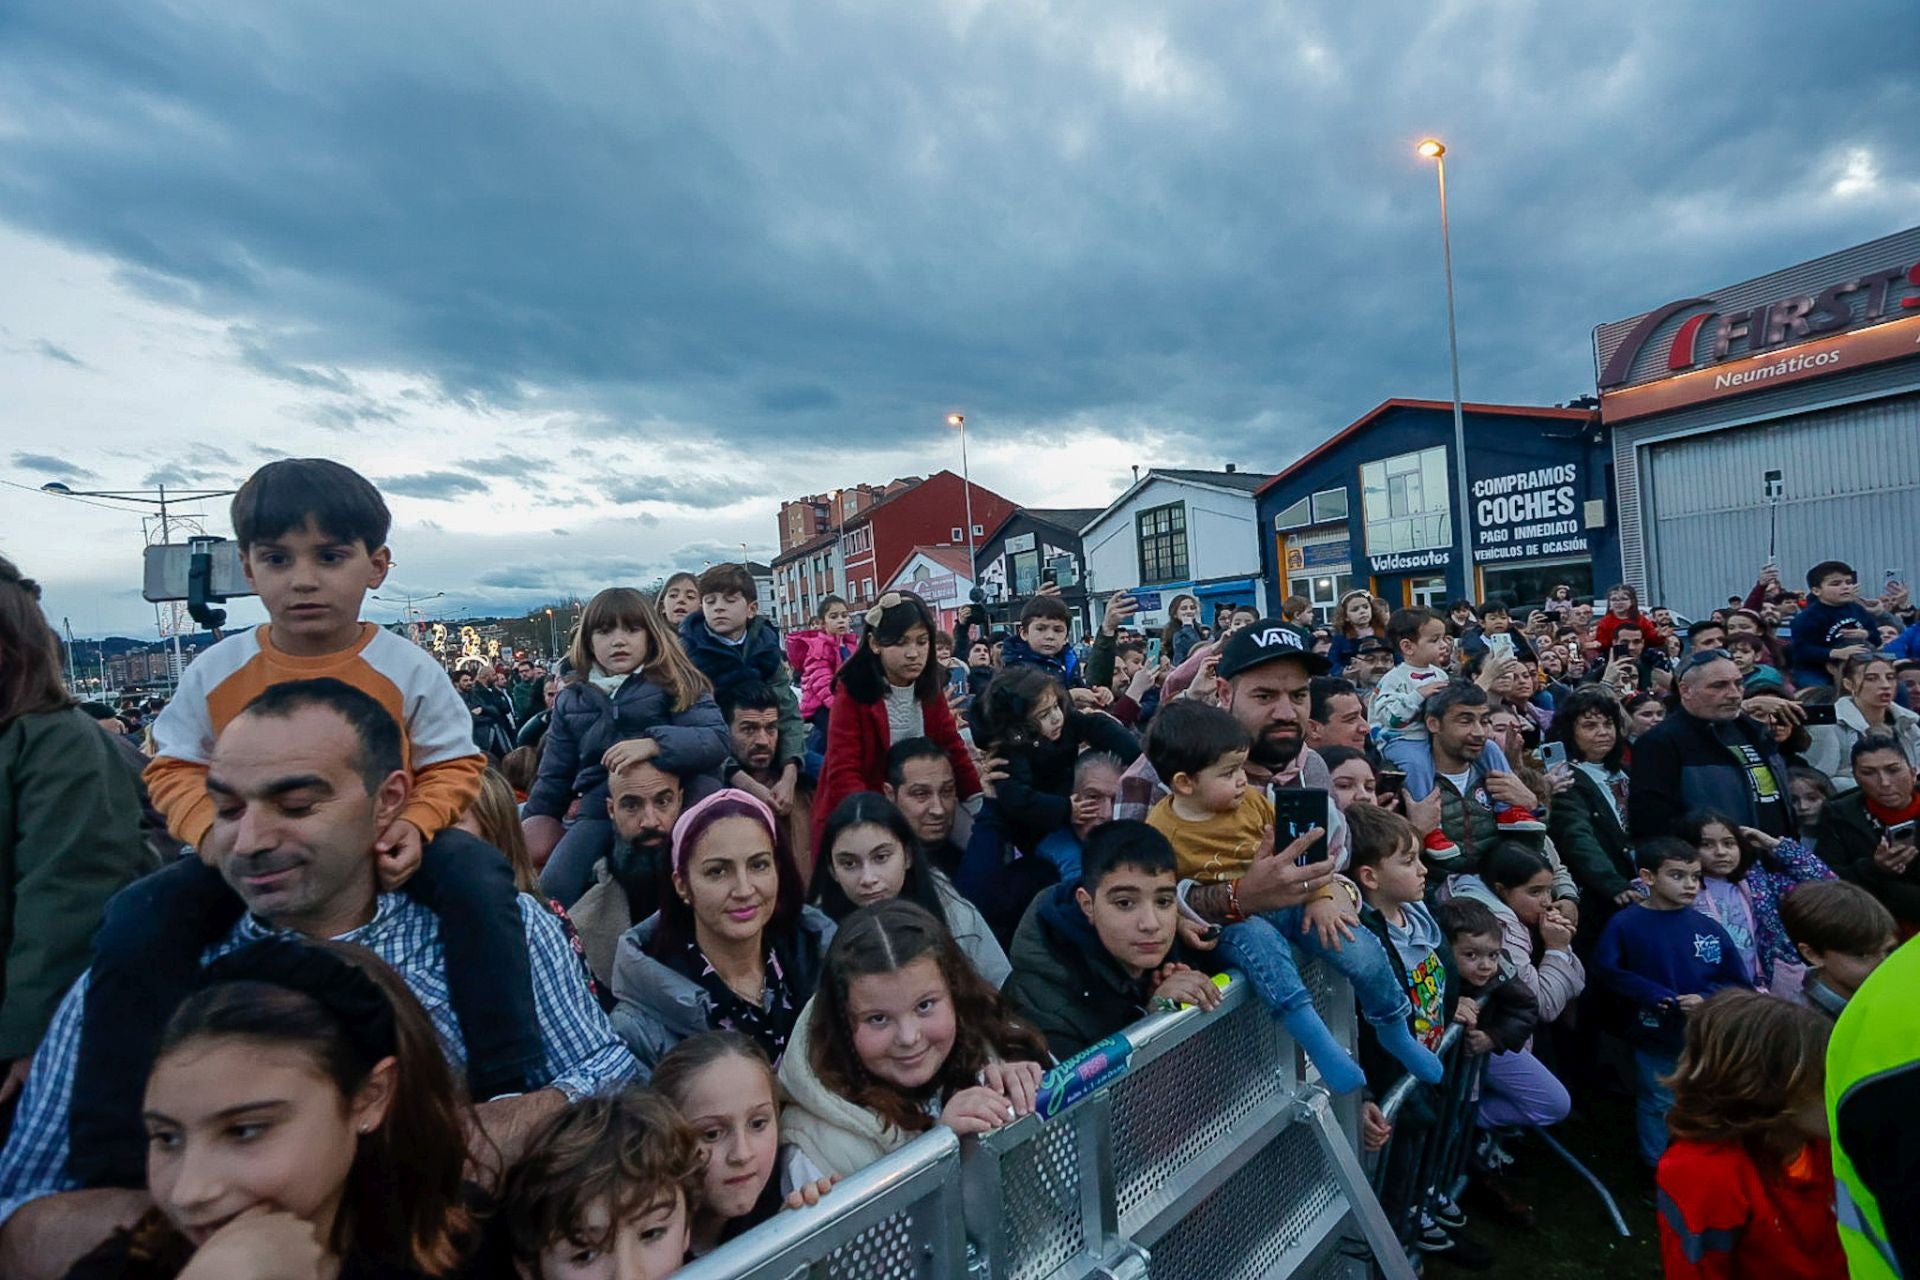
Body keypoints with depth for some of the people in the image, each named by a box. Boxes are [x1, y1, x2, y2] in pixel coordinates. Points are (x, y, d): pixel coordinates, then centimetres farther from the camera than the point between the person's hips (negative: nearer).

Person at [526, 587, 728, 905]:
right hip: (599, 810, 4)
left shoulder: (673, 685, 1)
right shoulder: (572, 700, 15)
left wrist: (654, 744, -28)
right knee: (551, 892, -13)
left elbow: (716, 740, -14)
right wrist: (535, 821, 24)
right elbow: (554, 774, 24)